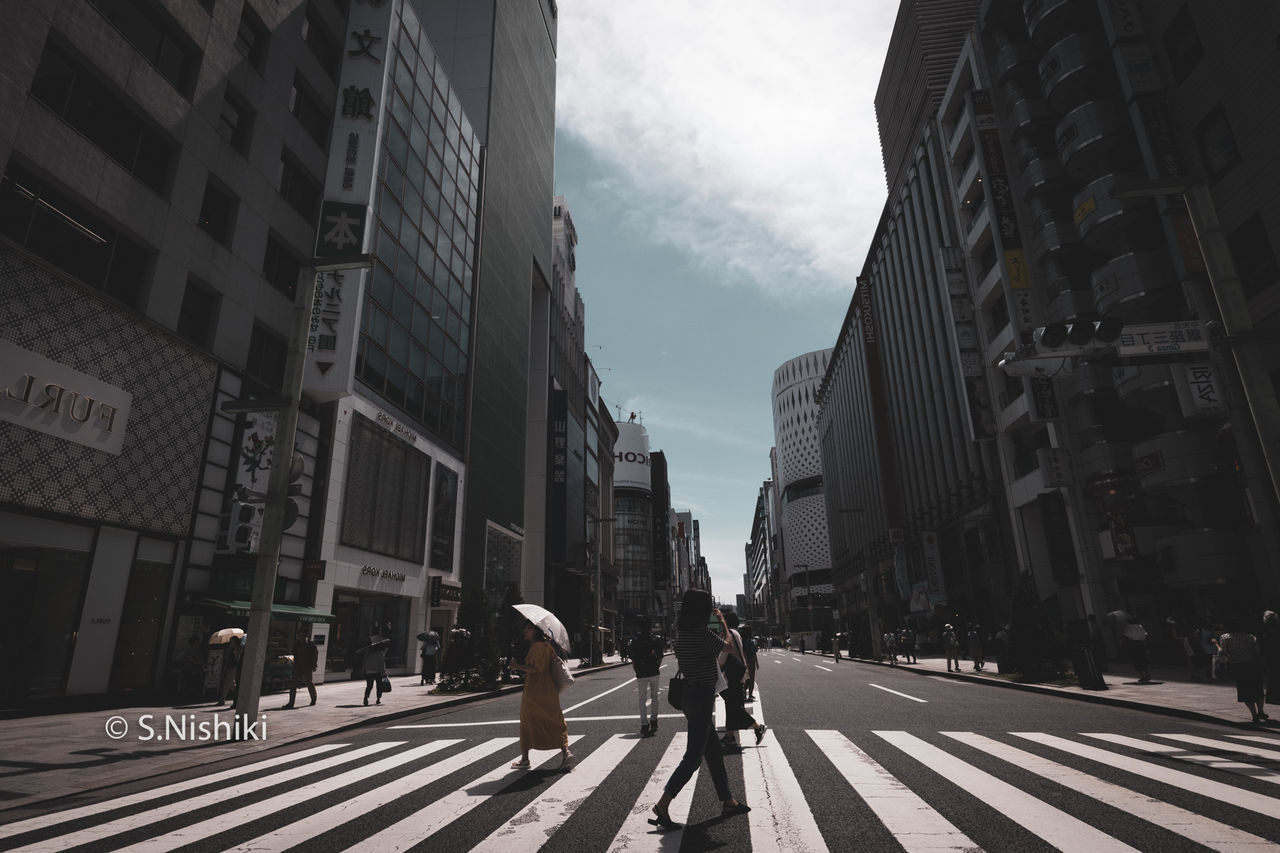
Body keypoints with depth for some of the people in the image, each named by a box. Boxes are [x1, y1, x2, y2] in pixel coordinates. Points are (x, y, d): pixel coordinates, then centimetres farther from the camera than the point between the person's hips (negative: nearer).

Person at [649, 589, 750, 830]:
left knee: (714, 751, 19)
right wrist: (723, 621, 10)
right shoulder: (702, 634, -22)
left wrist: (718, 627, 27)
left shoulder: (682, 634, 4)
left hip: (690, 695, 9)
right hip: (702, 697, -9)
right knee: (693, 757, -1)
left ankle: (727, 801, 31)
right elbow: (727, 646, -4)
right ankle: (662, 806, 2)